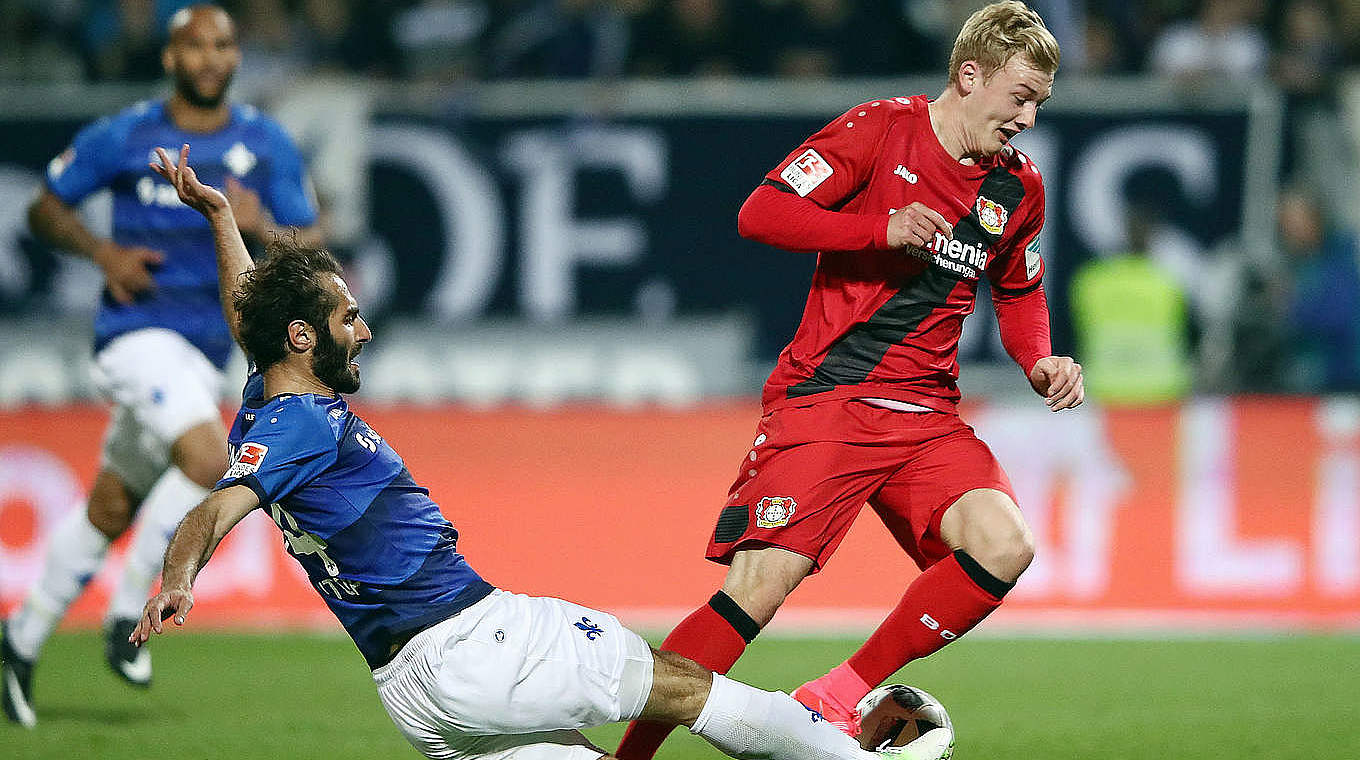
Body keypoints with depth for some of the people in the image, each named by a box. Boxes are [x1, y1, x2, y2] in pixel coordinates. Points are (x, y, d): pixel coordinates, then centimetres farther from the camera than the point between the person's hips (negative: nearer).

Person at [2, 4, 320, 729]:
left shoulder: (267, 145, 5)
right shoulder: (123, 137, -3)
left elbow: (310, 251, 4)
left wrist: (261, 229, -18)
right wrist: (104, 253, -10)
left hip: (207, 347, 5)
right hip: (140, 329, -5)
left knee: (111, 511, 12)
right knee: (208, 460, -27)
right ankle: (125, 614, -12)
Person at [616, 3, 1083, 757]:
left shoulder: (1018, 187, 11)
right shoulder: (881, 130, -5)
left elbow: (1019, 293, 29)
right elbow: (760, 213, -10)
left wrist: (1040, 363, 8)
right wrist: (883, 228, -20)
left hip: (926, 413, 5)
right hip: (824, 401, -5)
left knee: (1004, 546, -20)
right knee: (761, 585, -18)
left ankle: (844, 694, -7)